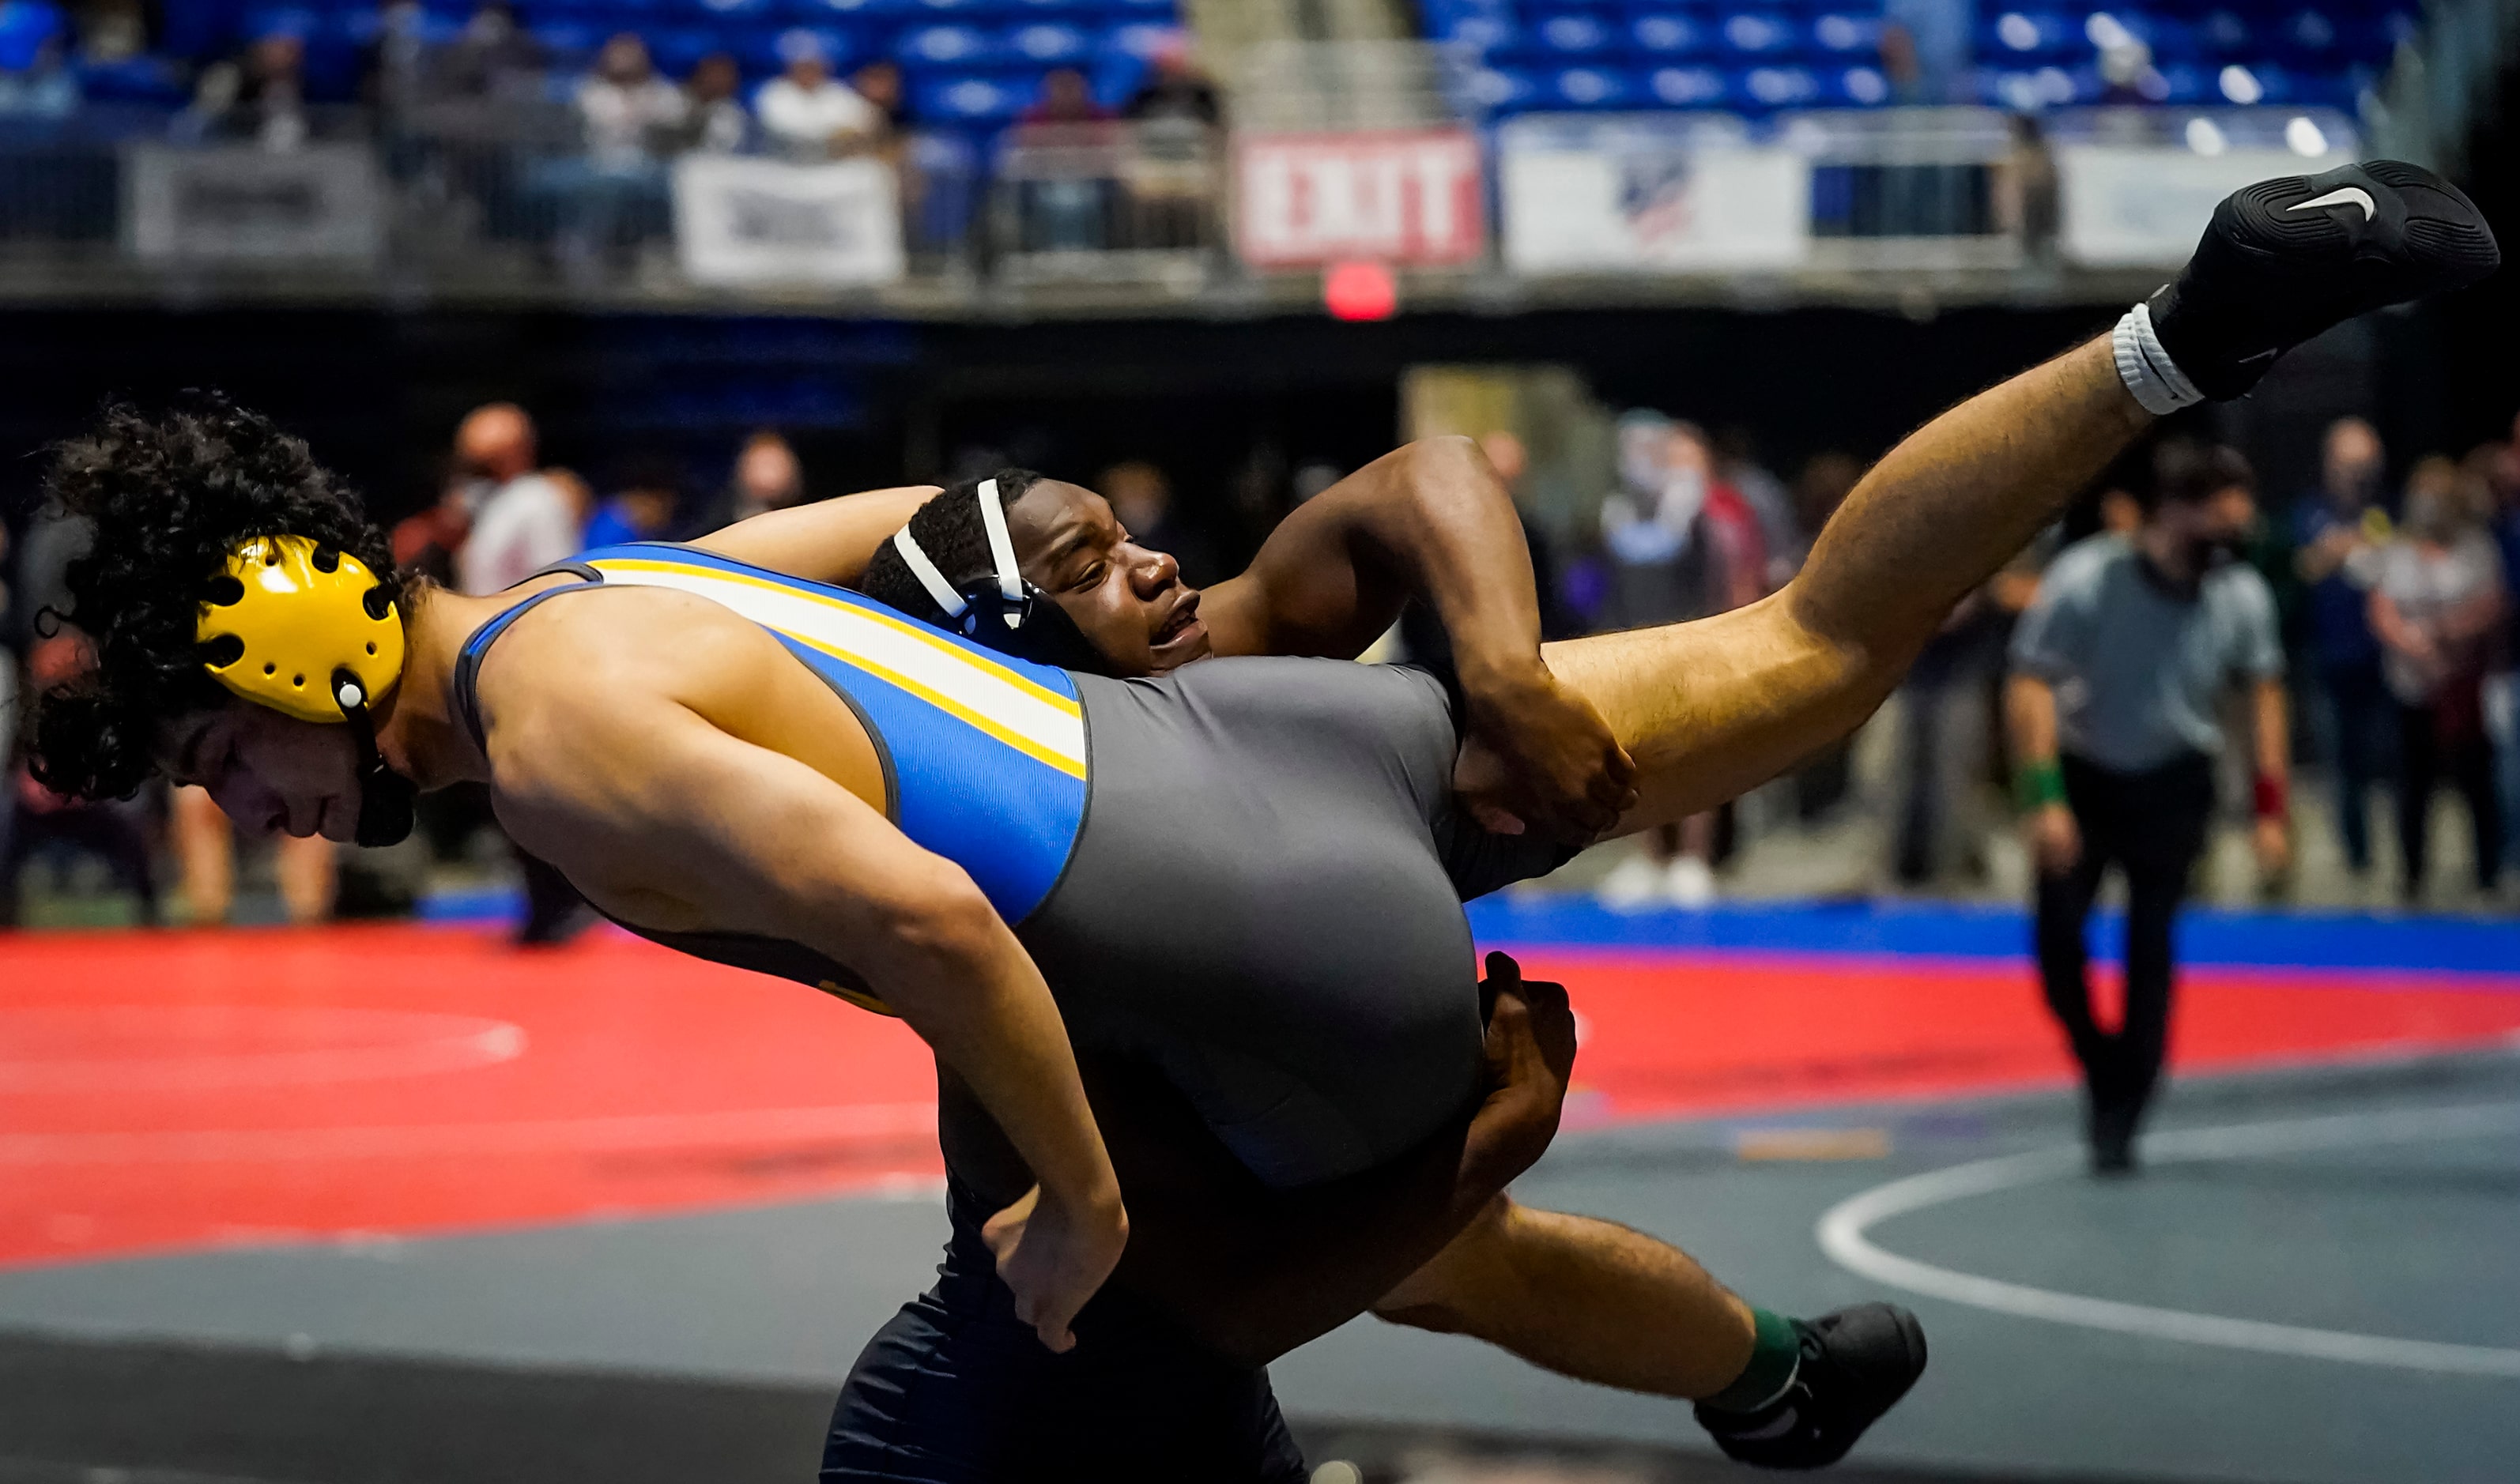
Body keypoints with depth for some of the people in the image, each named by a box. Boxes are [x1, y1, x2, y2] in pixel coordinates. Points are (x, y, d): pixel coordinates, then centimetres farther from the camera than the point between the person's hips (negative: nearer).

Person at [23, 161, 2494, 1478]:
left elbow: (919, 919, -28)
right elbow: (967, 510, 25)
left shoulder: (557, 749, -18)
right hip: (1270, 727, 9)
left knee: (1430, 1260, 21)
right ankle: (2197, 326, 13)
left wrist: (1080, 1199, -17)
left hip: (1301, 979, -9)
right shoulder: (646, 577, 10)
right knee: (1807, 648, 17)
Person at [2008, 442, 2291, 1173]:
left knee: (2151, 948, -7)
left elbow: (2264, 692, 4)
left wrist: (2270, 806, 1)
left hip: (2173, 786, 1)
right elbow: (2030, 685, -18)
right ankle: (2105, 1072, 19)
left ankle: (2120, 1122, 0)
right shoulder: (2085, 580, -22)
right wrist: (2045, 800, -25)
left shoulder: (2242, 596, -11)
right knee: (2058, 940, -7)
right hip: (2083, 775, -1)